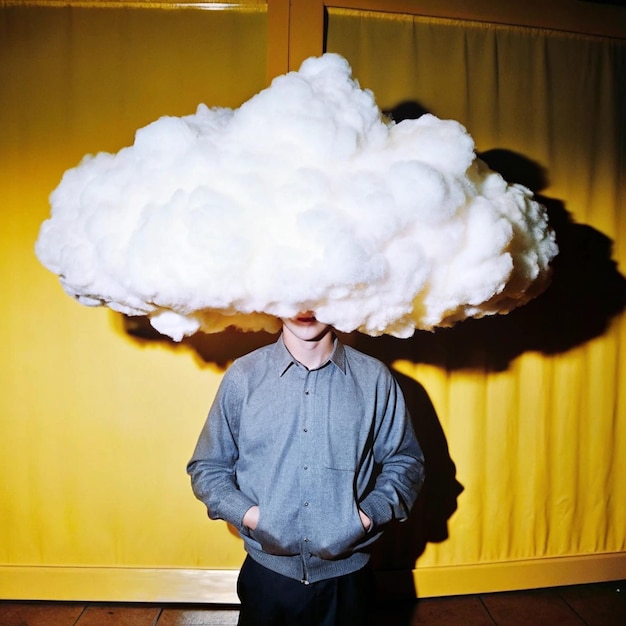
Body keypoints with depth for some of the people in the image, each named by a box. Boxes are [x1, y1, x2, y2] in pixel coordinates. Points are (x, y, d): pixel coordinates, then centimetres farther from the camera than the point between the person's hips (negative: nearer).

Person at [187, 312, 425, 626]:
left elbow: (405, 462, 2)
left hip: (347, 576, 1)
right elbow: (206, 467, 0)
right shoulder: (243, 376, -9)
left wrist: (368, 515, -12)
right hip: (267, 573, 0)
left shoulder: (374, 377, -9)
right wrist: (247, 514, -15)